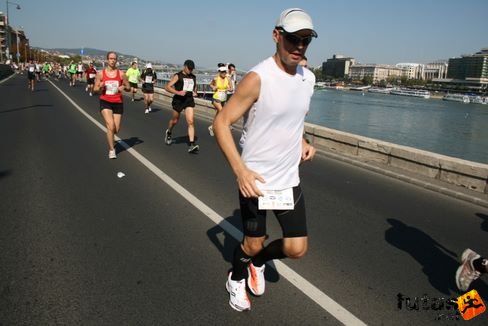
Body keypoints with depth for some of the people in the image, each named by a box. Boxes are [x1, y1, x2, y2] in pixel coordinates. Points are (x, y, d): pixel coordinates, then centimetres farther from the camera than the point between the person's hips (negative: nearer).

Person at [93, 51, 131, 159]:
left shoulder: (121, 74, 1)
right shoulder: (101, 74, 0)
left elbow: (128, 88, 8)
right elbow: (95, 89, 6)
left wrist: (124, 87, -14)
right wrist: (100, 87, -17)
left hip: (118, 103, 2)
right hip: (105, 102, -2)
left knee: (116, 130, 5)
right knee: (111, 126, -18)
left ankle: (110, 138, 43)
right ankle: (111, 150, -4)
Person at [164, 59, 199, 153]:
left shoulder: (193, 77, 9)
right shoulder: (177, 76, -6)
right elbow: (167, 87, -11)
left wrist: (194, 92, 6)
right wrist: (178, 92, -24)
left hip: (189, 100, 3)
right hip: (178, 100, -3)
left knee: (190, 121, -12)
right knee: (174, 120, 14)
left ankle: (192, 144, -15)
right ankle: (168, 133, 47)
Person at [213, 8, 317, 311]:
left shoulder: (308, 78, 3)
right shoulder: (257, 78, -18)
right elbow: (221, 122, -17)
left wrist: (303, 141, 3)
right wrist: (240, 169, -27)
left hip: (289, 180, 6)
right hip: (254, 180, -5)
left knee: (297, 249, 6)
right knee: (253, 244, 12)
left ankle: (258, 261, 40)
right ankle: (236, 279, 46)